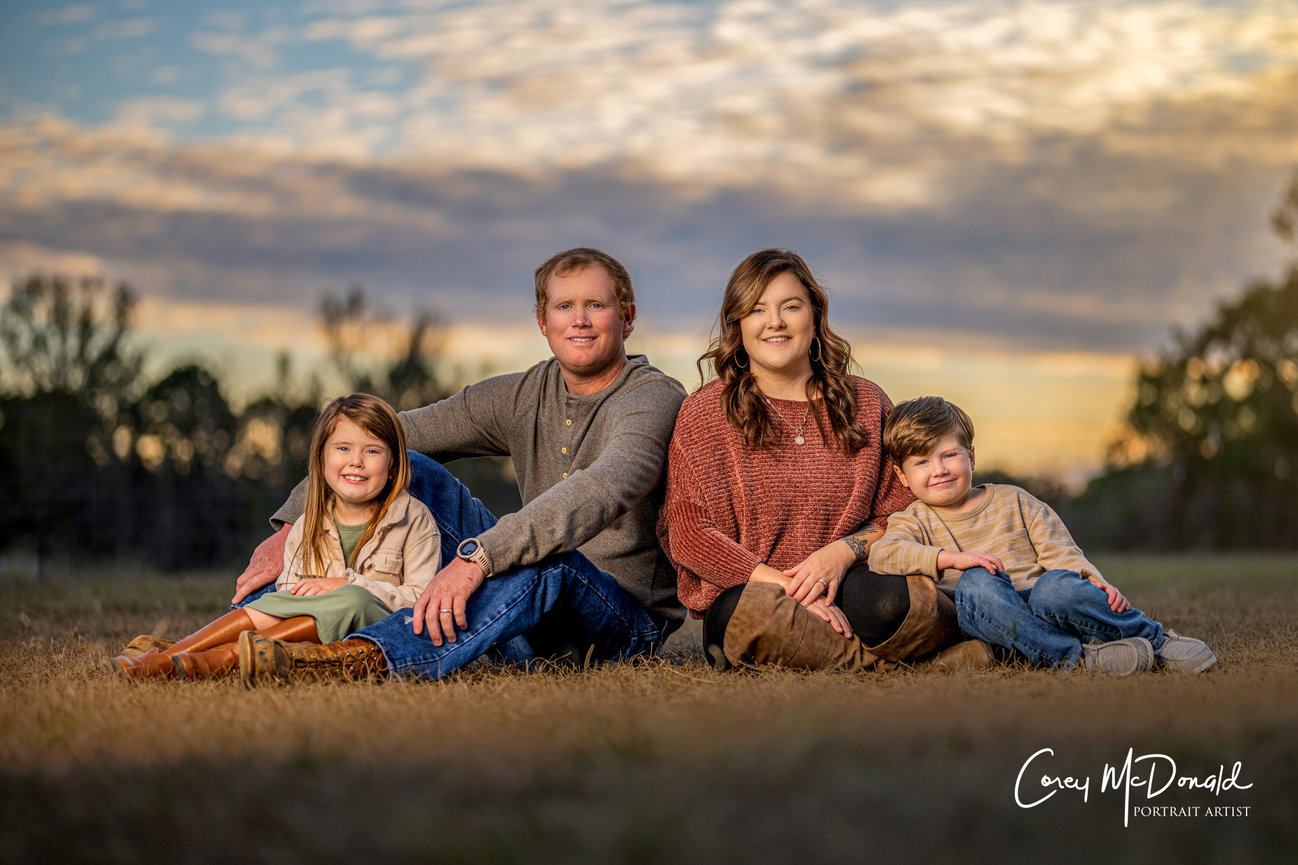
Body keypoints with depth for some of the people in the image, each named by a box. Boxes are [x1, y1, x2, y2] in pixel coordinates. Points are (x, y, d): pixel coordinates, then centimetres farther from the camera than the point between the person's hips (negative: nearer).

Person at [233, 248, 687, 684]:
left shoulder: (655, 399, -16)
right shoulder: (523, 396, 6)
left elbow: (601, 490, -37)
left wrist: (475, 558, -48)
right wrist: (292, 528, -6)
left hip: (624, 627, -6)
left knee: (548, 558, -41)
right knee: (404, 469, -3)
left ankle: (364, 658, -56)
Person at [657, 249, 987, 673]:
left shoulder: (866, 404, 13)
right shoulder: (704, 413, 5)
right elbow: (689, 535, -3)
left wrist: (844, 551, -10)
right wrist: (786, 585, -15)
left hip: (845, 590, 1)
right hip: (742, 592, -1)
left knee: (910, 601, -33)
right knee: (761, 614, -39)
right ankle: (881, 663, -18)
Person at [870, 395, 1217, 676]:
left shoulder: (1011, 501, 16)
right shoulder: (913, 521, 10)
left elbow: (1057, 550, 8)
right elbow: (882, 555, -11)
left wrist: (1093, 580, -12)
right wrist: (950, 557, -22)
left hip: (1043, 613, 1)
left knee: (1056, 587, -35)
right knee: (975, 585, -34)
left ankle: (1156, 639, -19)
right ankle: (1073, 655, -34)